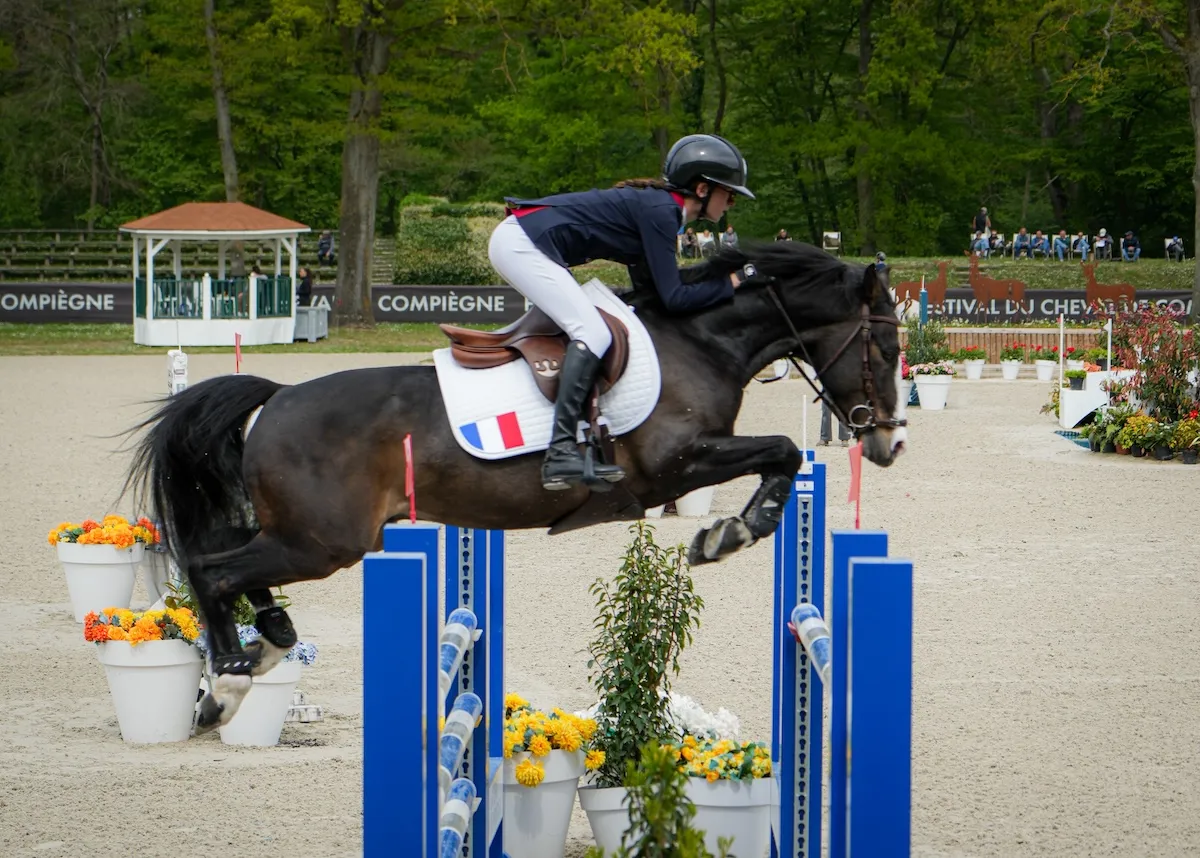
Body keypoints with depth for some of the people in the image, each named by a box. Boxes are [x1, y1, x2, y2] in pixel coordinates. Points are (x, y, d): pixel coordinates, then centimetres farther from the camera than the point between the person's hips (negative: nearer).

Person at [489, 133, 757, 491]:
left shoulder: (657, 206, 15)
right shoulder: (659, 211, -14)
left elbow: (649, 286, 18)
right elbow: (673, 298, -17)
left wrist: (718, 272, 15)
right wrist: (730, 283, -6)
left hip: (518, 241, 11)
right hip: (518, 244, -11)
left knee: (590, 330, 18)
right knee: (593, 333, -17)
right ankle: (560, 454, -25)